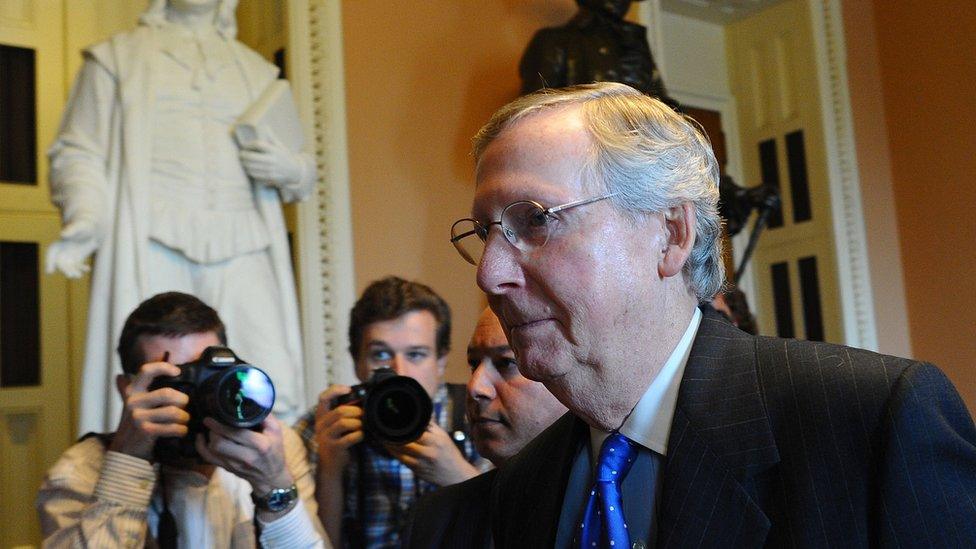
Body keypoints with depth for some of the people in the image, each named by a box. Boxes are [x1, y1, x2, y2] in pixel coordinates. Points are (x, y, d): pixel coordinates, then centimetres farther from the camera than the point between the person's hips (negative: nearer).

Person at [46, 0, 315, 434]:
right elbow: (77, 152, 9)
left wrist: (290, 169, 2)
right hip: (152, 247, -2)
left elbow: (302, 173, 27)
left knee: (274, 391, -13)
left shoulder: (258, 71, 26)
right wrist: (84, 217, -11)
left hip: (241, 250, 2)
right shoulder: (117, 57, 18)